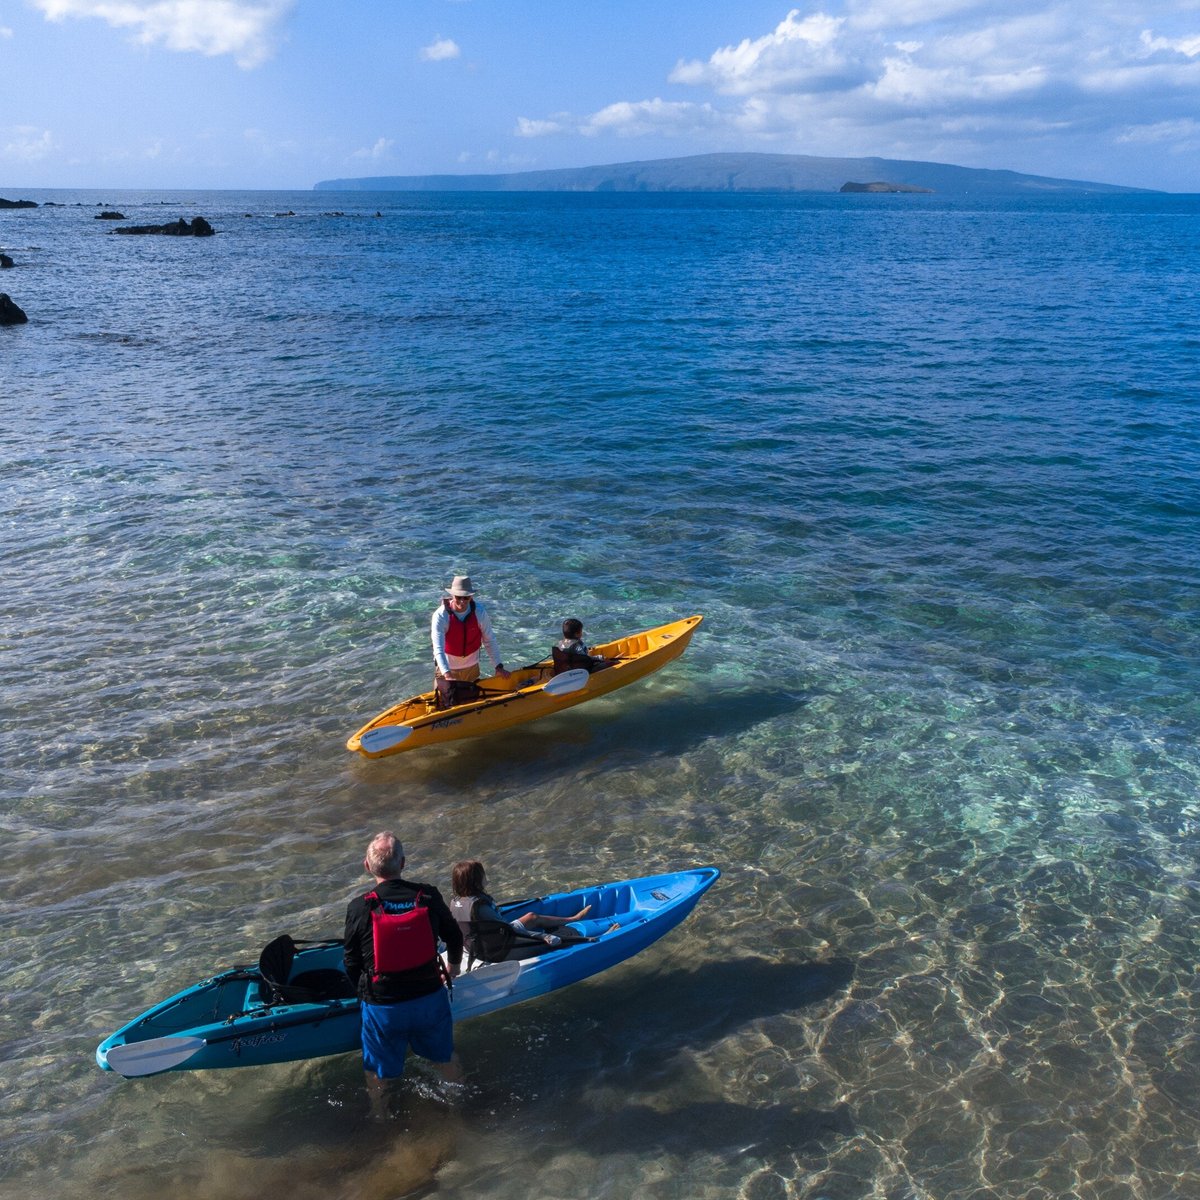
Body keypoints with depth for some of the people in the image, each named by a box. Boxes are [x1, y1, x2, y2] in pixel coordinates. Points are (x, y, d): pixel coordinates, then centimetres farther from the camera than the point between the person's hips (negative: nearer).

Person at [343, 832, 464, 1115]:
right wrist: (453, 965, 27)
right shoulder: (429, 897, -12)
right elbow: (454, 936, 4)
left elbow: (351, 961, -6)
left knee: (378, 1070, 23)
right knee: (445, 1057, 27)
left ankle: (378, 1117, 44)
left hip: (381, 1006, -2)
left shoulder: (358, 908, -18)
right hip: (431, 998, 2)